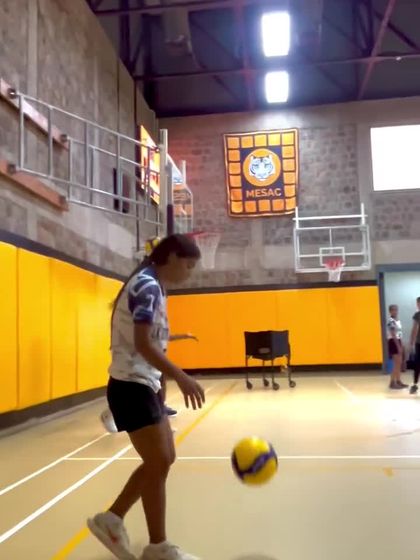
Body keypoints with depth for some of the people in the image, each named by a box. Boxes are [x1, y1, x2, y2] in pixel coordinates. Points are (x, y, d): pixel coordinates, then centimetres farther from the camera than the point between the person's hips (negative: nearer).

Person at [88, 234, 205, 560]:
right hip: (132, 385, -10)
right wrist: (181, 378, -30)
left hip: (145, 384, 10)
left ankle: (111, 520, 24)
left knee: (163, 459, 13)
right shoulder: (147, 286, -16)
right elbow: (142, 343, -25)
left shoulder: (154, 287, 15)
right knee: (159, 463, -4)